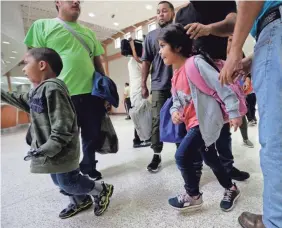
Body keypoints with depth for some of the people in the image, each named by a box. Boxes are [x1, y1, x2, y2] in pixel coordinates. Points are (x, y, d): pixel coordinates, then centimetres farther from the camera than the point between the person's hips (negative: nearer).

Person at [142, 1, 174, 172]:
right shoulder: (151, 36, 11)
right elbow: (146, 62, 9)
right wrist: (144, 85, 4)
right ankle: (157, 154, 10)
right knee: (157, 120, -1)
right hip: (159, 85, 0)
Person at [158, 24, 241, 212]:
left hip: (206, 120, -9)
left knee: (182, 156, -12)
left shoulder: (195, 63, -16)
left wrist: (234, 112, -16)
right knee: (210, 159, 18)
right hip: (193, 121, 9)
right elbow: (177, 99, 16)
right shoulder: (176, 75, 10)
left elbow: (221, 85, -17)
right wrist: (175, 111, -6)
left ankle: (193, 197, 13)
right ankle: (231, 189, 42)